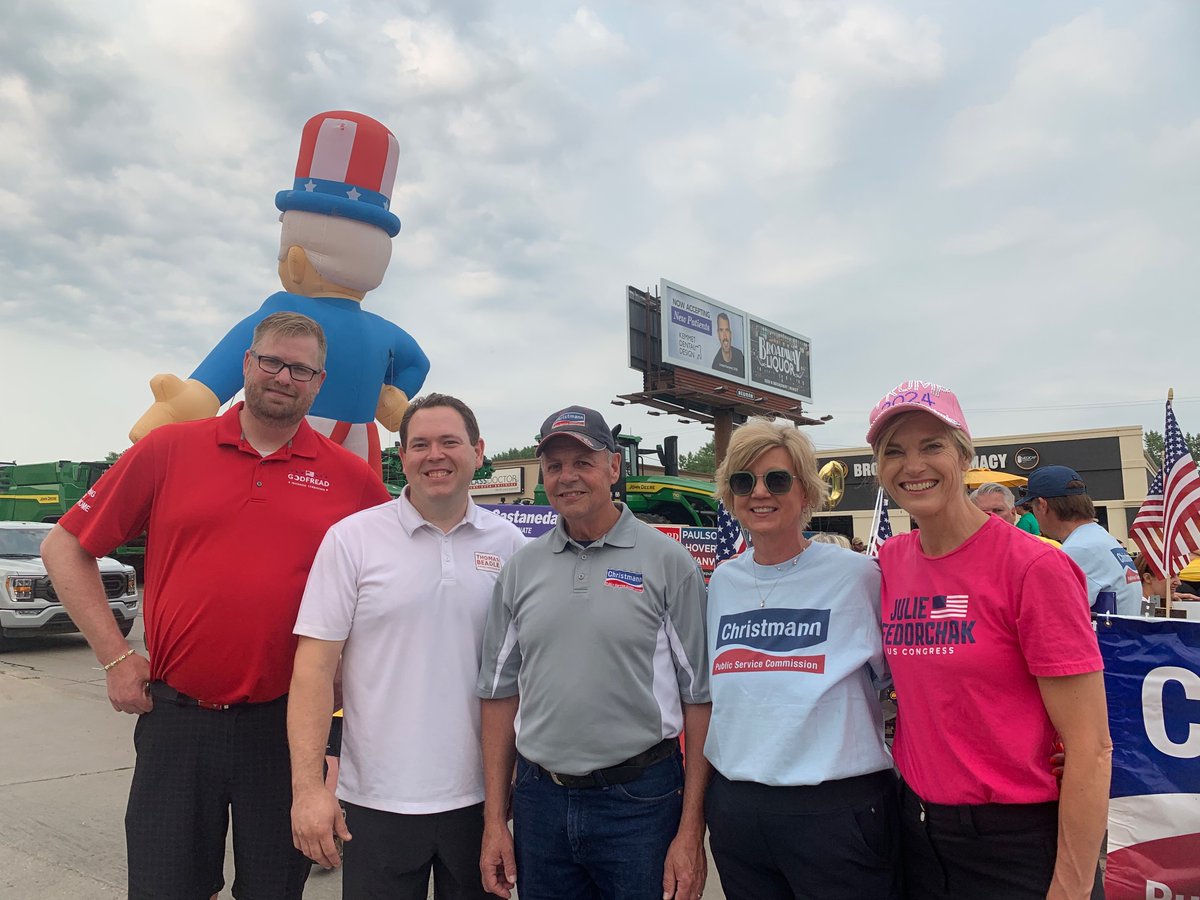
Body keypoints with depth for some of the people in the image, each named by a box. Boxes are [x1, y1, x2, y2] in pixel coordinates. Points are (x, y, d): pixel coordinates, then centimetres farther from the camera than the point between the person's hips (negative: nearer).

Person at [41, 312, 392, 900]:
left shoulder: (351, 479, -2)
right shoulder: (168, 449, 0)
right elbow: (65, 549, 6)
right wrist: (115, 657, -1)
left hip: (287, 724, 0)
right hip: (174, 719, 0)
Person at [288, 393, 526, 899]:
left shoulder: (509, 545, 1)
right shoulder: (352, 538, -6)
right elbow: (315, 666, -7)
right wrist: (307, 788, -12)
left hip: (479, 799, 2)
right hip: (378, 802, -2)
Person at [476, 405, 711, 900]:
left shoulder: (667, 561, -6)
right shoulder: (521, 568, 5)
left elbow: (700, 697, -5)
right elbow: (500, 693, 9)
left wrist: (691, 831, -8)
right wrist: (494, 819, 6)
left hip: (640, 801, -3)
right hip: (540, 799, 3)